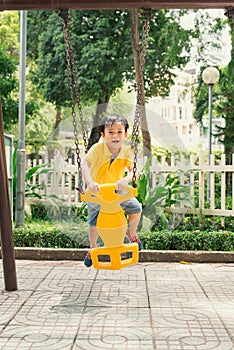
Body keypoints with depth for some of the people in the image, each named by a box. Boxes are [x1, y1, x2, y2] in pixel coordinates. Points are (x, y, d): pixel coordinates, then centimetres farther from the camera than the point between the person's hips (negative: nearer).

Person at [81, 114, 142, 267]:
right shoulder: (98, 148, -26)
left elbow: (132, 170, -28)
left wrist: (126, 179, -51)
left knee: (136, 208, -9)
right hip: (96, 191, -2)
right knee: (94, 222, 0)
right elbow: (85, 164, -38)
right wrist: (90, 182, -55)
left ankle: (132, 233, 23)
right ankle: (93, 248, 28)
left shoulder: (127, 151, -17)